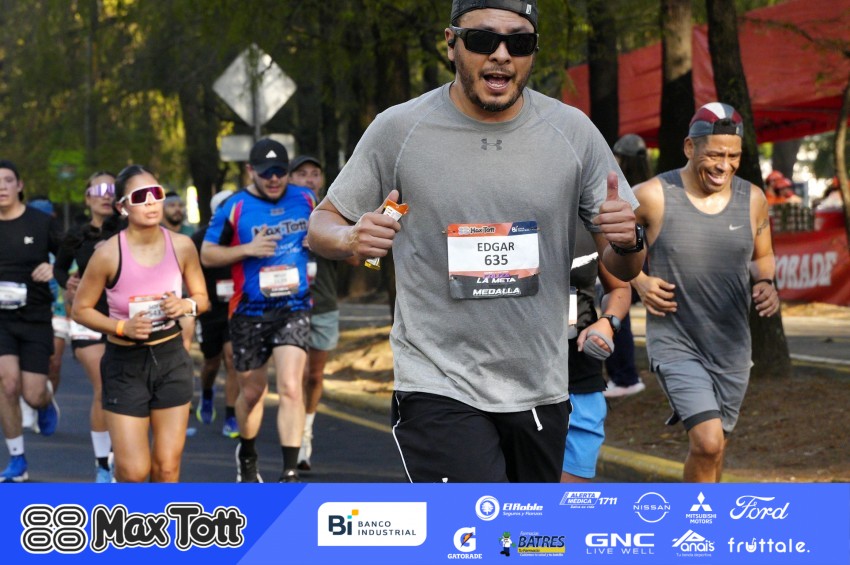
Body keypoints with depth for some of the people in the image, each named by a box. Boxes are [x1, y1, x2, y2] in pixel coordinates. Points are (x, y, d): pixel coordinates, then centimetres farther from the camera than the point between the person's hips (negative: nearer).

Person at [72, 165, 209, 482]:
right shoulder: (109, 254, -16)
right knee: (133, 471, -6)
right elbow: (81, 309, -6)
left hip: (172, 359, 3)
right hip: (125, 363, -3)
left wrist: (186, 305, -15)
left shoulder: (182, 246, -6)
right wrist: (122, 328, -21)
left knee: (168, 466, 3)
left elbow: (202, 297, 8)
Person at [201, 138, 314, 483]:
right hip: (249, 312, 0)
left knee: (290, 388, -17)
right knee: (252, 392, 14)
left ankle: (290, 473, -18)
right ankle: (246, 455, 40)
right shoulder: (234, 208, -3)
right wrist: (247, 249, -17)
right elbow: (207, 254, -2)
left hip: (294, 308, 0)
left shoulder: (305, 200, 4)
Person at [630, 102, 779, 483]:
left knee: (713, 444, 16)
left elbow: (763, 257, 16)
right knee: (707, 442, -21)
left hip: (732, 348, 5)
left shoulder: (752, 200, 0)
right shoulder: (654, 196, -12)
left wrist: (765, 283, -6)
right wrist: (638, 279, -9)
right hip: (675, 345, -4)